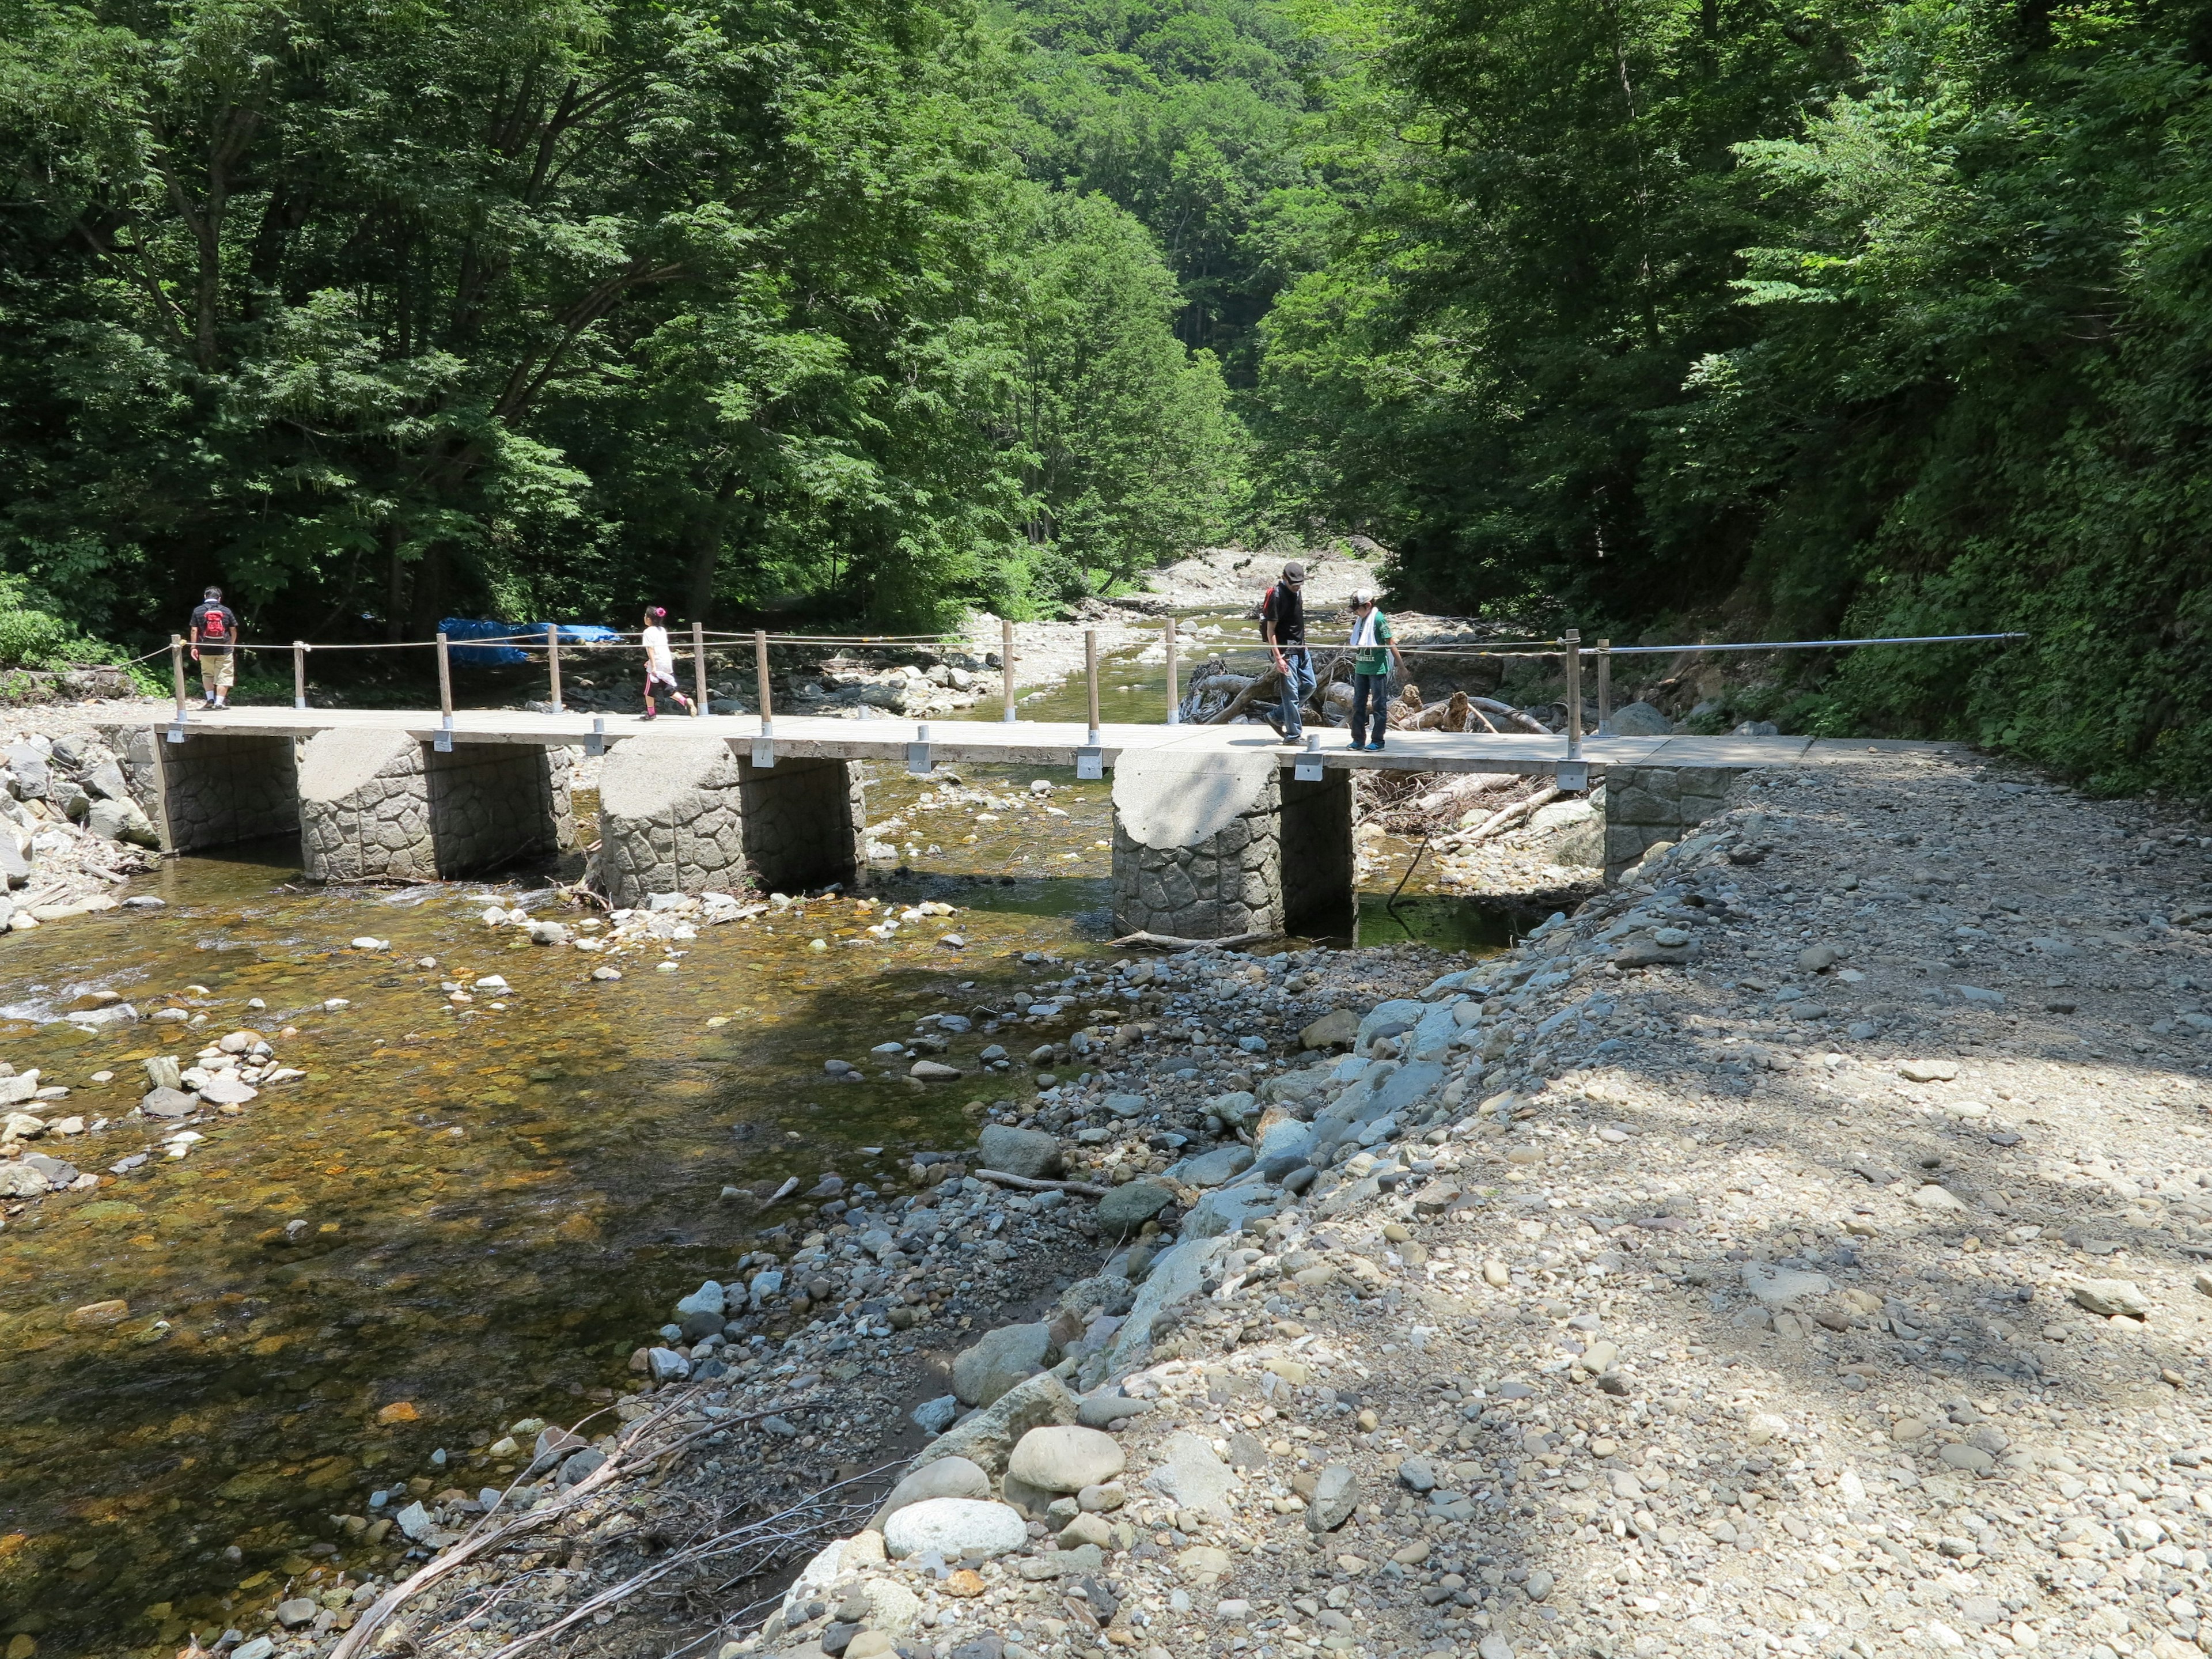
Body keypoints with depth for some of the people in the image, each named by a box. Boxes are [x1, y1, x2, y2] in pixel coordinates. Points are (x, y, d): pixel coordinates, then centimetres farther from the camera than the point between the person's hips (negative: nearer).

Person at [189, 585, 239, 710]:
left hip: (205, 650, 1)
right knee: (223, 676, 3)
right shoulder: (227, 611, 2)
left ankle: (210, 699, 10)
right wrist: (231, 645, 18)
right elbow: (234, 631, 6)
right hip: (224, 650, -1)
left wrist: (194, 647, 4)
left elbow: (194, 631, -1)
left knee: (207, 675, 19)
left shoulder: (198, 611, 1)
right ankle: (219, 702, -2)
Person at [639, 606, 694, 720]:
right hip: (668, 664, 7)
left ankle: (651, 713, 18)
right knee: (670, 690, 9)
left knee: (649, 691, 11)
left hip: (657, 666, -7)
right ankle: (686, 701, -13)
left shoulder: (648, 632, -9)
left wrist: (653, 666, -20)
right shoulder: (662, 630, 13)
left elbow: (650, 650, -16)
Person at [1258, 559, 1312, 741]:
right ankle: (1293, 734, 0)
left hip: (1300, 648, 9)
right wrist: (1278, 658, -20)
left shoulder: (1298, 591, 9)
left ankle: (1278, 718, 20)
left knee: (1309, 686, 12)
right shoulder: (1277, 596, -16)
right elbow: (1270, 630, -17)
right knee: (1291, 691, -6)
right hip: (1285, 649, -9)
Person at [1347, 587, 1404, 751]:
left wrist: (1401, 665, -10)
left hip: (1378, 669, -7)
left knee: (1379, 705, 0)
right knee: (1358, 704, 9)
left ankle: (1378, 741, 4)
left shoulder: (1379, 619, -12)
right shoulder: (1359, 619, 8)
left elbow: (1390, 643, -11)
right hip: (1361, 668, 8)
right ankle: (1358, 739, 17)